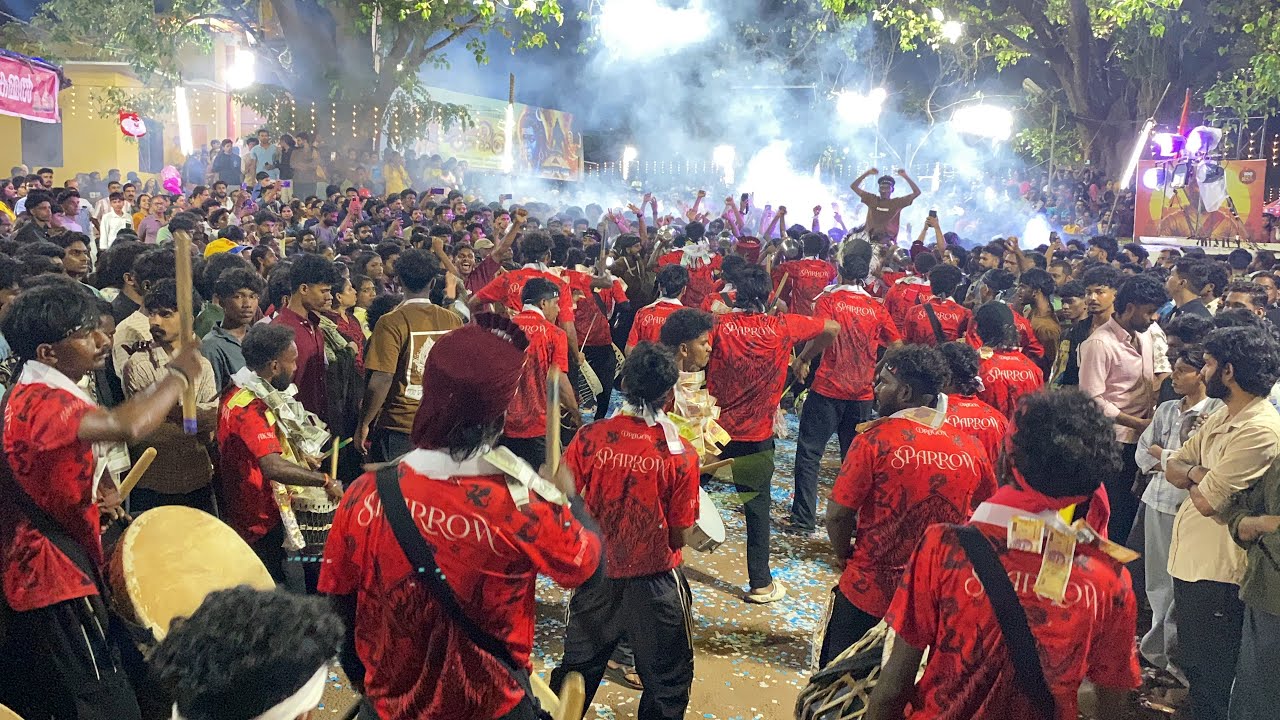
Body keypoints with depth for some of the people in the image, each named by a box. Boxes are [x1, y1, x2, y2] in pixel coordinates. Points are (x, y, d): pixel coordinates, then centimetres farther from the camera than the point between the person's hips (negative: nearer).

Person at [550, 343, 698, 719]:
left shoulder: (589, 438, -14)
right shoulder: (681, 454, -18)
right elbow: (678, 538, -12)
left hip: (597, 575, 3)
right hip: (654, 583, -2)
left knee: (578, 667, 25)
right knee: (668, 681, 20)